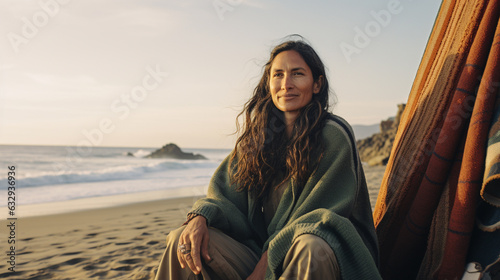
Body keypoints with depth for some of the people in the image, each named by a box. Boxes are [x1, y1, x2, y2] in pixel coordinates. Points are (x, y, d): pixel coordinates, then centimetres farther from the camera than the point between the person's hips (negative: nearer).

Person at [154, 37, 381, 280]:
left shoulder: (333, 136, -9)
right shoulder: (257, 138, 7)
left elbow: (317, 218, -13)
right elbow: (227, 193, 4)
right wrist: (200, 216, -18)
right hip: (262, 253, 4)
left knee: (311, 247, -39)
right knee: (183, 240, -17)